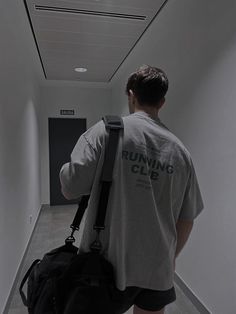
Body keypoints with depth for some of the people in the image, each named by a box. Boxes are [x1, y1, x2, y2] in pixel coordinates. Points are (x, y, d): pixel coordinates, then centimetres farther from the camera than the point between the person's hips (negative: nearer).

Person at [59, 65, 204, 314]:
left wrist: (64, 169, 5)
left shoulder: (106, 130, -12)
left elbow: (70, 189, -17)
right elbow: (187, 218, 4)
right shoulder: (180, 150, -1)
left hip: (109, 264, -3)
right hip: (158, 270, 4)